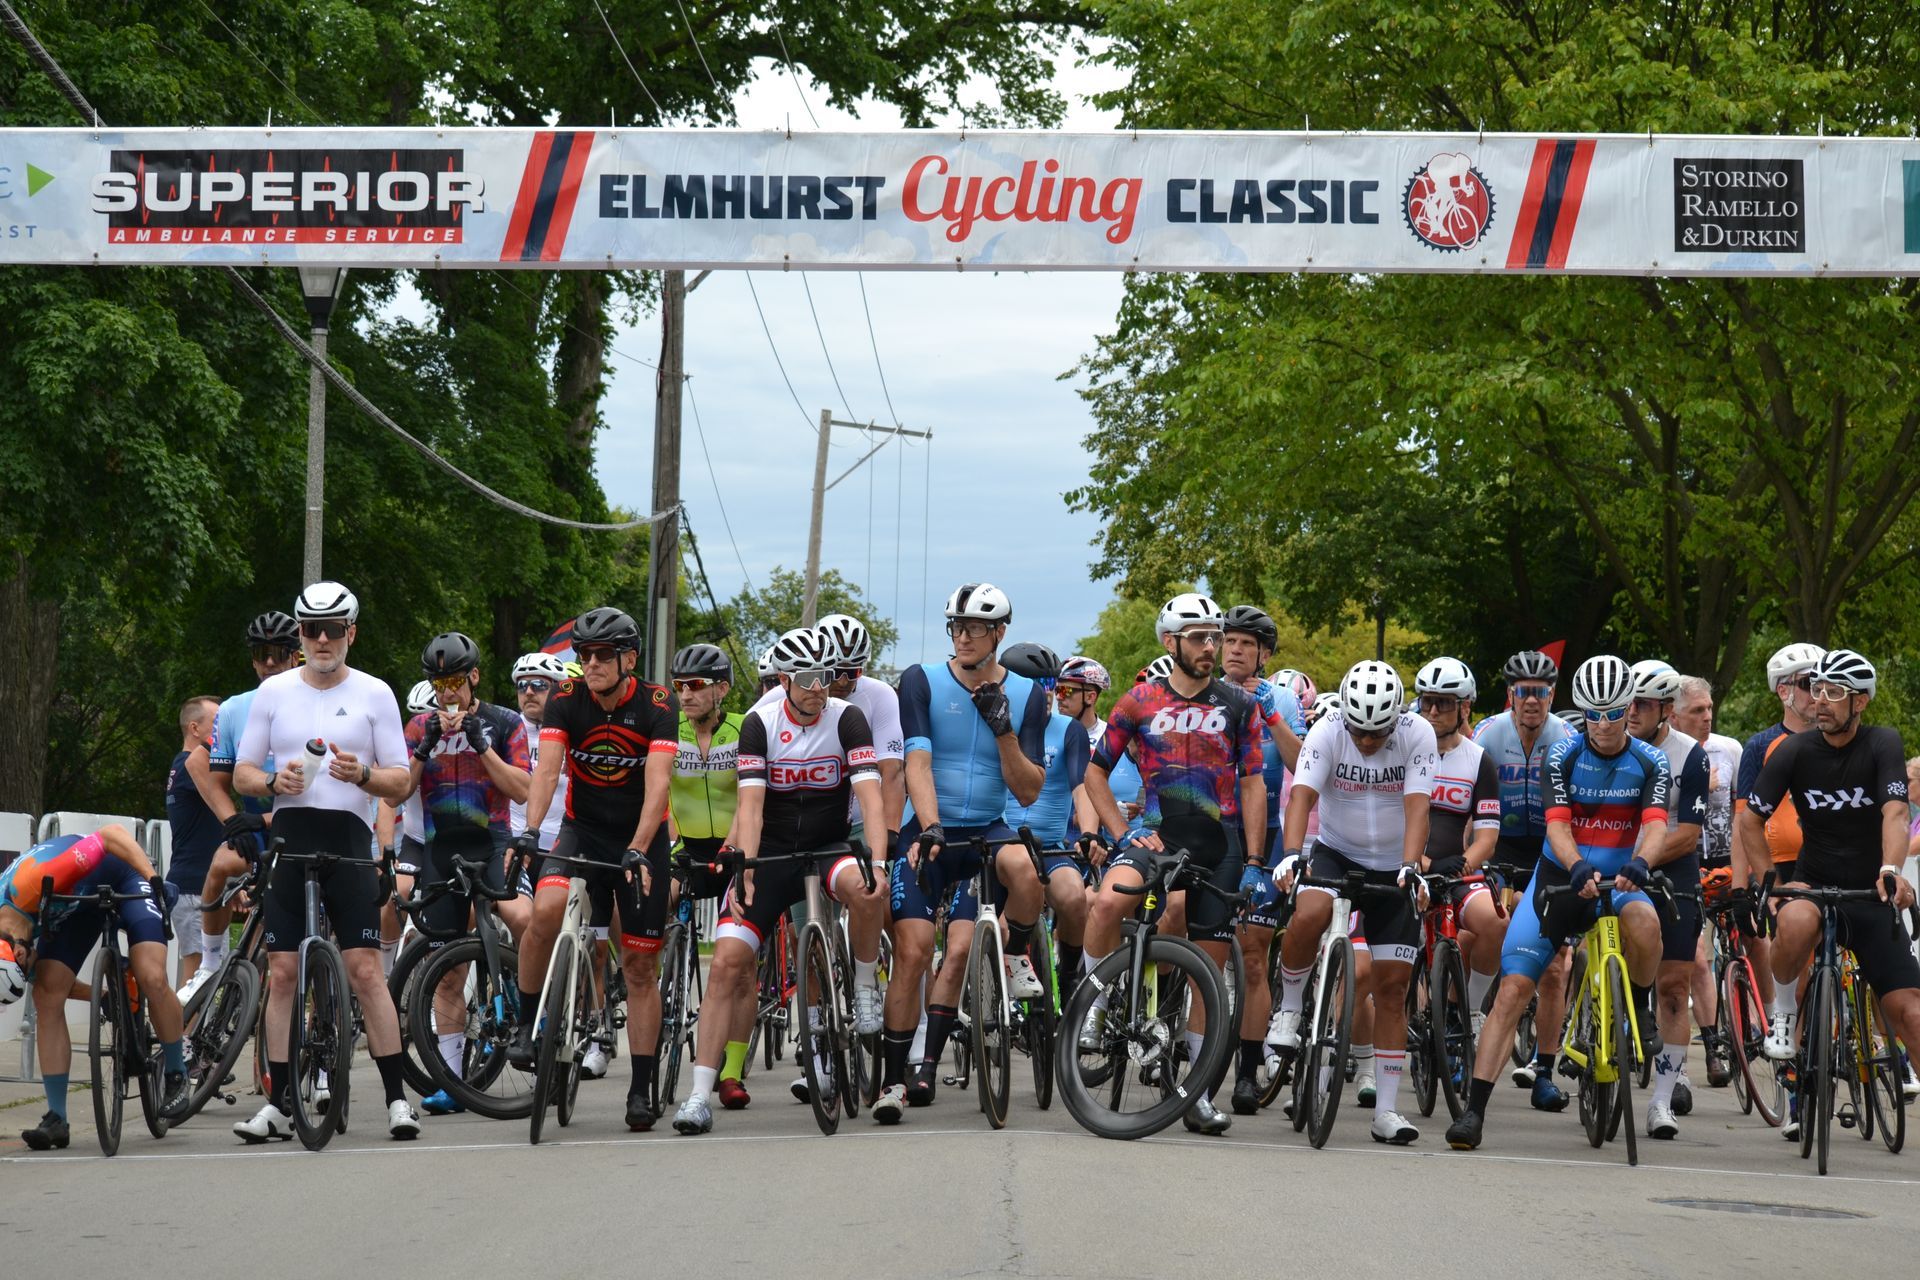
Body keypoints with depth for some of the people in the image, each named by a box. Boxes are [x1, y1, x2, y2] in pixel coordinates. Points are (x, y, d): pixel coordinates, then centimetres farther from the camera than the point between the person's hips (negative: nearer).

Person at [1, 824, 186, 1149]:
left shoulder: (33, 882, -42)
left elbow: (113, 833, -35)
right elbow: (52, 985, -2)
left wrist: (155, 878, -37)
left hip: (125, 876, -5)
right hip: (76, 897, 5)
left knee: (152, 979, -24)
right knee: (46, 998, -13)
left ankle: (176, 1075, 0)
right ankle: (56, 1118, -10)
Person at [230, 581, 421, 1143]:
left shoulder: (374, 694, 6)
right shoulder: (274, 691, 12)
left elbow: (401, 783, 5)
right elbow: (242, 773, 13)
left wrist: (362, 774, -16)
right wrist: (274, 781, -9)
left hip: (349, 842, -2)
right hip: (288, 838, 2)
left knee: (364, 969, -10)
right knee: (282, 972, 0)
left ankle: (397, 1097, -6)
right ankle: (279, 1103, 5)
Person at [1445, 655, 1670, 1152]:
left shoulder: (1650, 762, -5)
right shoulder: (1564, 754, -6)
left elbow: (1656, 825, -20)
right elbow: (1557, 824, -17)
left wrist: (1638, 864, -43)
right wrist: (1579, 869, -38)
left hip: (1618, 881, 0)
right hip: (1560, 876, 0)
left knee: (1644, 920, -37)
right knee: (1513, 987, -12)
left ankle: (1640, 1008, -7)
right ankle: (1473, 1108, -12)